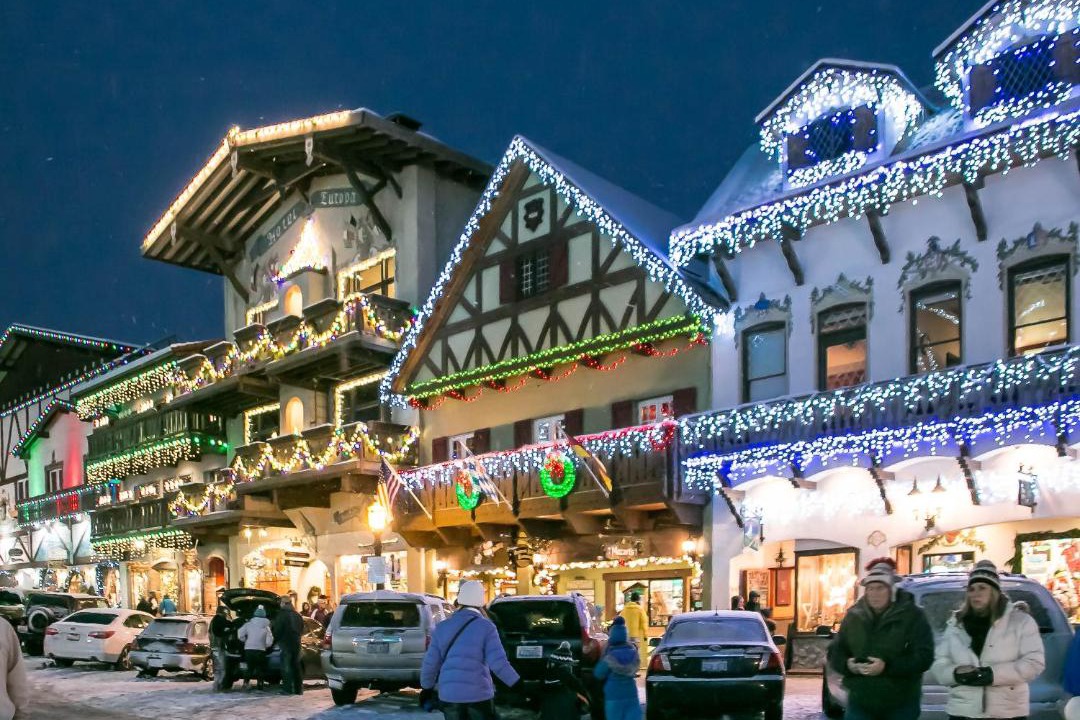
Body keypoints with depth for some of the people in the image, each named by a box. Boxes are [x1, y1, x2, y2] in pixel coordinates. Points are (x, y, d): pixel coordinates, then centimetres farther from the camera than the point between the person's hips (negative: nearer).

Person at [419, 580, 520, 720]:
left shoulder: (442, 627, 5)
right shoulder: (486, 627, -6)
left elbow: (431, 663, 7)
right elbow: (498, 663, -13)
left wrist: (426, 688, 21)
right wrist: (518, 686, -8)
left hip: (449, 694, 3)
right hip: (479, 693, -3)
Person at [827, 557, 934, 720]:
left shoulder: (912, 615, -6)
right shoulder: (854, 615, 5)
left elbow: (924, 656, -14)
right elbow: (834, 651, 10)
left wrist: (888, 666, -25)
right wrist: (847, 665, -14)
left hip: (901, 704, -2)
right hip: (860, 702, 3)